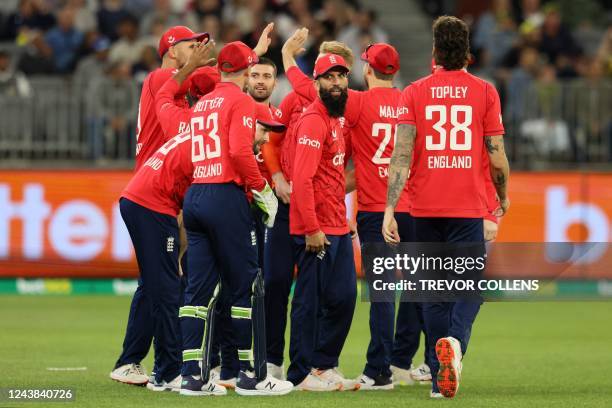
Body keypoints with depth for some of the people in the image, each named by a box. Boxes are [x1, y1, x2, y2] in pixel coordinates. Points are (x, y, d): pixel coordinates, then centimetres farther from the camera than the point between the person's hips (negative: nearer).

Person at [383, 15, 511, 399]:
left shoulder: (415, 93, 2)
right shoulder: (485, 92, 0)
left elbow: (401, 155, -6)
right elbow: (497, 156, -1)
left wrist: (389, 209, -8)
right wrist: (503, 195, 17)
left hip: (425, 208, 2)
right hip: (469, 208, -2)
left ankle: (439, 377, 13)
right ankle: (455, 342, -29)